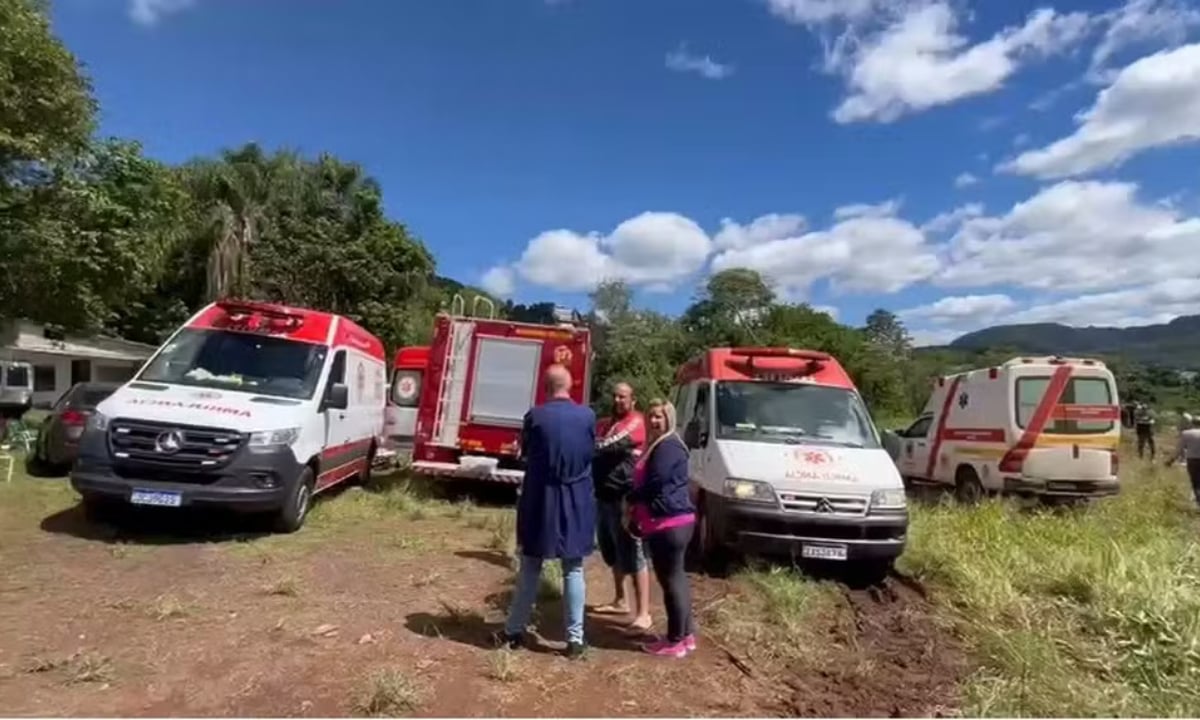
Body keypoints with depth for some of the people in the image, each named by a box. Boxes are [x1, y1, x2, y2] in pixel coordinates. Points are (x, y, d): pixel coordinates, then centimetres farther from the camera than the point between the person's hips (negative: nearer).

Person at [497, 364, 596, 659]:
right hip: (577, 502, 1)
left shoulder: (535, 416, -10)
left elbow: (525, 452, 5)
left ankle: (515, 630, 23)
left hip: (540, 501, -1)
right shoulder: (587, 416, -5)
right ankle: (575, 637, 14)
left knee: (530, 569, 12)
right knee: (573, 570, 10)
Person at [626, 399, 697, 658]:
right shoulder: (657, 445, 18)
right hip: (668, 522, 11)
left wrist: (631, 498, -4)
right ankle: (687, 634, 27)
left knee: (670, 579, -2)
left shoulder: (669, 447, -15)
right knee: (676, 577, 16)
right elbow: (646, 481, 20)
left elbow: (655, 483, -21)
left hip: (669, 523, -11)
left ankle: (675, 641, 8)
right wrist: (637, 516, 12)